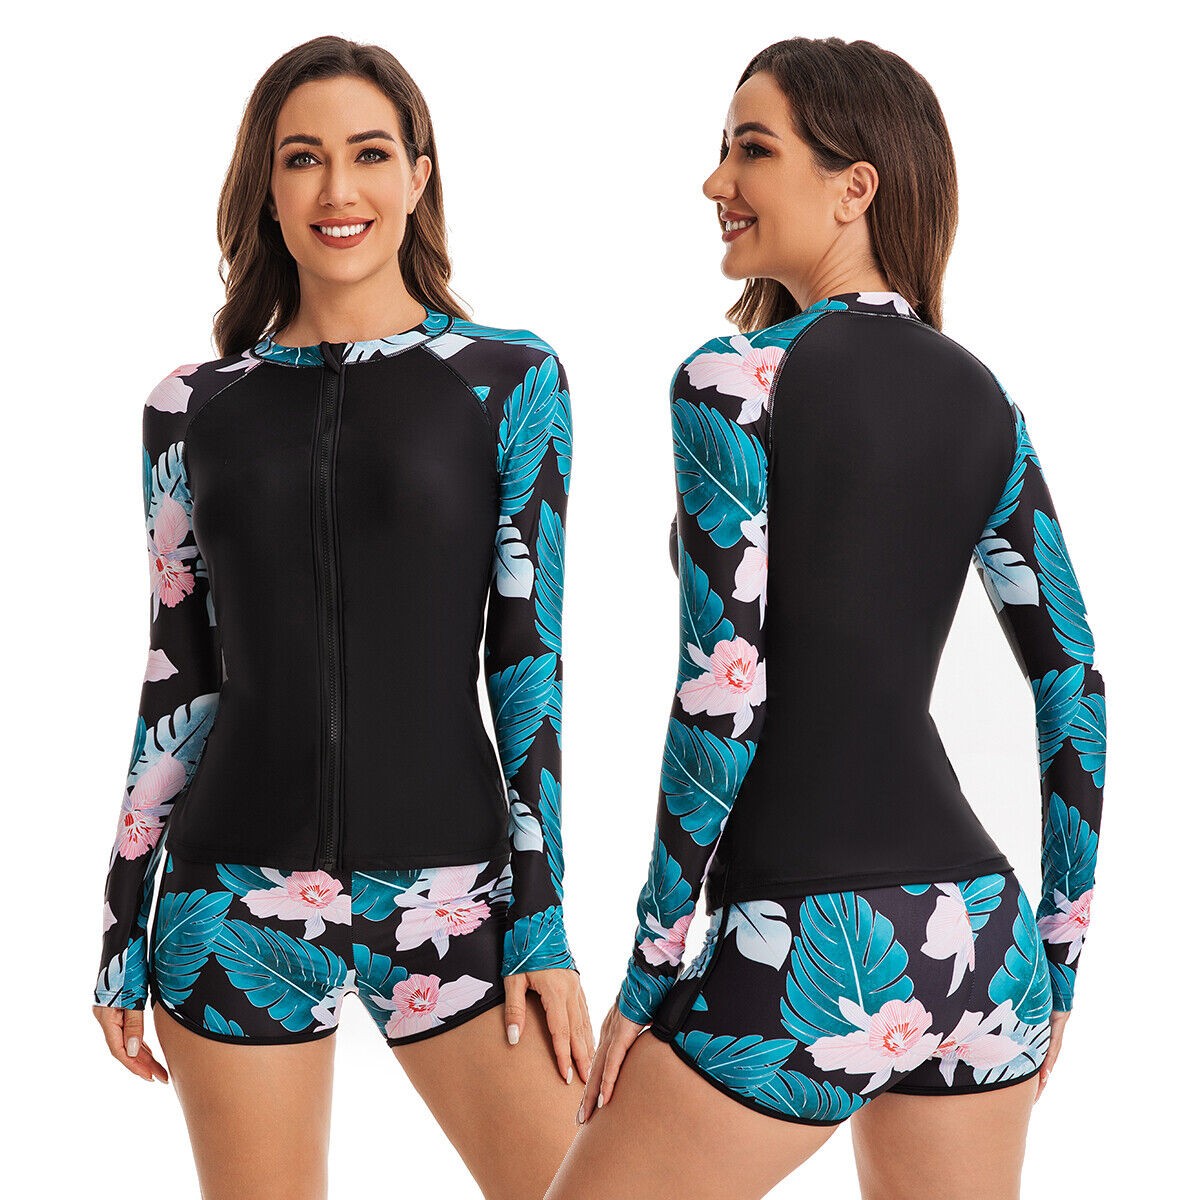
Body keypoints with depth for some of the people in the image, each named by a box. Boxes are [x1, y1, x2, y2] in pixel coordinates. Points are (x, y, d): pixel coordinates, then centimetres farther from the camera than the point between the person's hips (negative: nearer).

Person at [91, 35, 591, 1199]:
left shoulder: (510, 382, 1)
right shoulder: (193, 408, 6)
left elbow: (527, 656, -1)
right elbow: (177, 681, 9)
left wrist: (543, 924, -5)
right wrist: (122, 937, 9)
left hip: (447, 896, -1)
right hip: (238, 897, 2)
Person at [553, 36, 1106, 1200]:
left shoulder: (733, 382, -9)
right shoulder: (981, 399, 9)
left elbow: (722, 701, -14)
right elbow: (1074, 687, 11)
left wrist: (648, 977, -6)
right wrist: (1056, 959, 17)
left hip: (810, 955, -6)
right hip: (981, 935, 7)